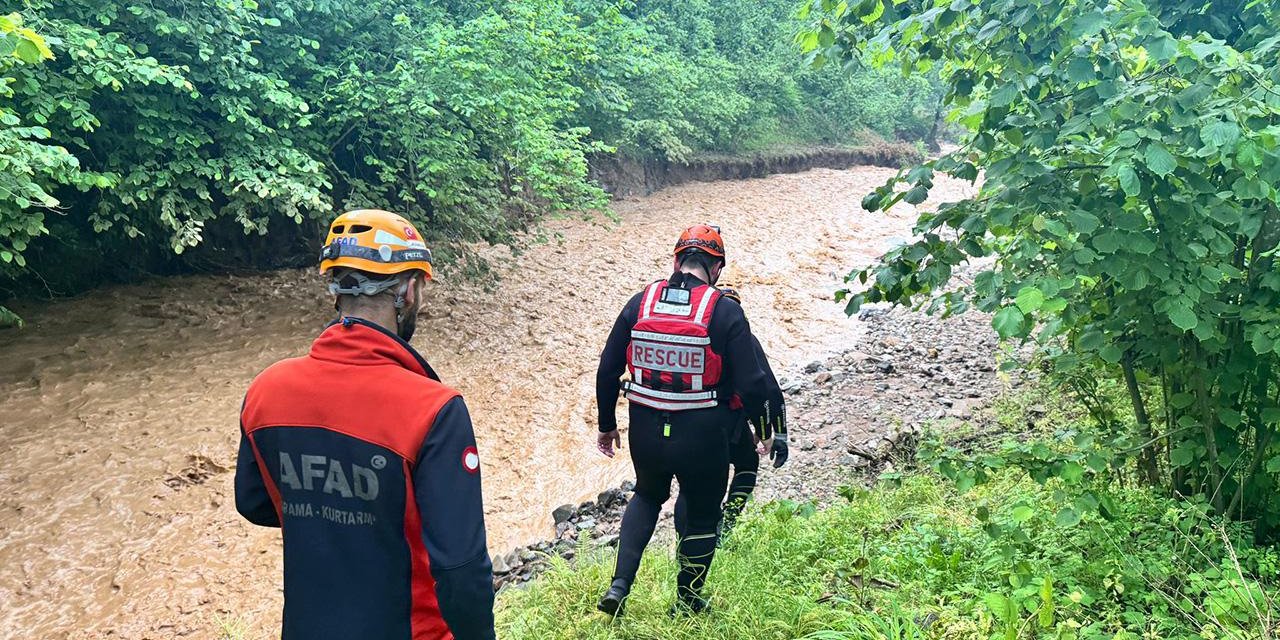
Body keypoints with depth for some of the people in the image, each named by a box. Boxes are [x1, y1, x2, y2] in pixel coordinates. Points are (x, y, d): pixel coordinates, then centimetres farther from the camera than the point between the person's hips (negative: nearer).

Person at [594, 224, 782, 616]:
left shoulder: (639, 303, -1)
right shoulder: (724, 311, -11)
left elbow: (608, 370, 2)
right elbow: (751, 383, -12)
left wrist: (607, 425, 16)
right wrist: (762, 427, 7)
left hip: (645, 433, 3)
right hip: (702, 437, -3)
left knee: (648, 496, 31)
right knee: (702, 517, 21)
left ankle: (619, 587, 21)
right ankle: (686, 605, 35)